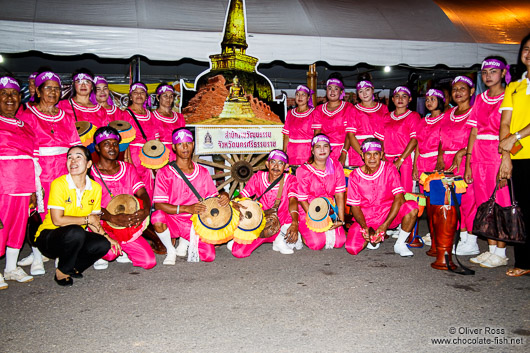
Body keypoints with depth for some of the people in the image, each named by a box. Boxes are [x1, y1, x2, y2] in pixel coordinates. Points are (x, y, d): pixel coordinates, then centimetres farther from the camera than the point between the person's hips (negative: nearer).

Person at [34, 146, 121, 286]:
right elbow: (57, 220, -22)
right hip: (48, 236, -5)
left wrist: (106, 236, -11)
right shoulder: (59, 184, -17)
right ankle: (61, 272, -8)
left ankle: (72, 267, 8)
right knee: (76, 232, -35)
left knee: (103, 244, -21)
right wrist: (87, 219, -16)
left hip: (75, 238, 5)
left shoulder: (95, 188, -1)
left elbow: (94, 221, 4)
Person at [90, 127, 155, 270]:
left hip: (129, 227, 4)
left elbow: (142, 193, 0)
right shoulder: (91, 173, -5)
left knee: (149, 262, -12)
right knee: (110, 253, -34)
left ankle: (122, 251, 18)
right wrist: (113, 218, -34)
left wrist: (146, 210, -24)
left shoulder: (128, 169, 11)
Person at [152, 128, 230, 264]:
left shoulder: (202, 172, 6)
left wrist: (223, 197, -13)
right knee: (157, 217, -36)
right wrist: (187, 209, -28)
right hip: (172, 221, -3)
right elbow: (158, 204, -16)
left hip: (195, 223, 3)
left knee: (209, 256, -16)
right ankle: (170, 250, -5)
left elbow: (212, 197, 12)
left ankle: (184, 243, 19)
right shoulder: (165, 172, -7)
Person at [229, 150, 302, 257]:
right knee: (238, 252, -19)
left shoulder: (290, 179, -4)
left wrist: (294, 223, -39)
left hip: (283, 224, 1)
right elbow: (242, 197, -1)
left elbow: (293, 201, -20)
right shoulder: (258, 177, 0)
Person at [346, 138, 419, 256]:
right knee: (352, 248, -22)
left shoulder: (389, 169, -8)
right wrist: (365, 227, -22)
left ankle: (399, 244, -8)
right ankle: (371, 237, 14)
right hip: (365, 220, 0)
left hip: (389, 214, 0)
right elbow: (355, 206, -4)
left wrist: (385, 225, -27)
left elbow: (399, 198, -16)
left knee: (412, 206, -30)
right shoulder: (355, 176, -6)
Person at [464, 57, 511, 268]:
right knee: (484, 204, 7)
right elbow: (474, 132, 12)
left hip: (499, 156, -5)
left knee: (500, 204, -3)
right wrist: (468, 162, 8)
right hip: (479, 157, 5)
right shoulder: (479, 99, 14)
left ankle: (501, 253, 4)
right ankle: (491, 249, 16)